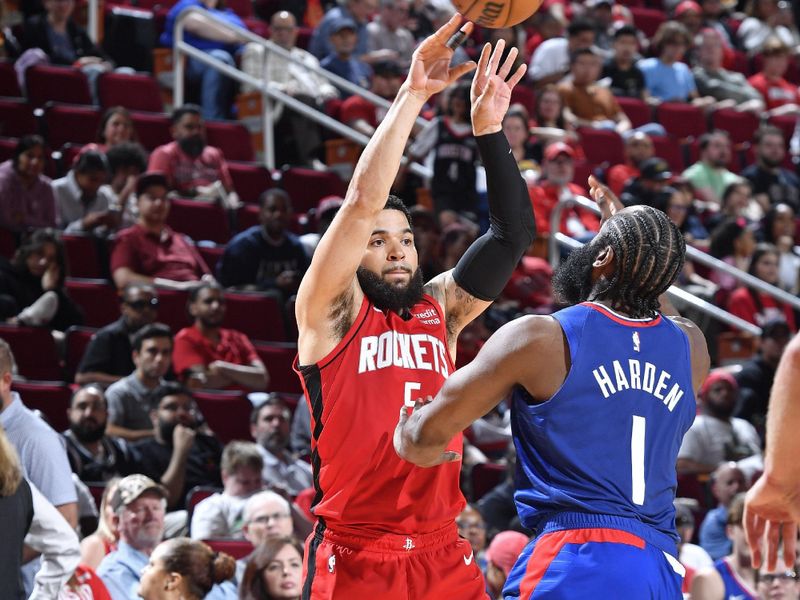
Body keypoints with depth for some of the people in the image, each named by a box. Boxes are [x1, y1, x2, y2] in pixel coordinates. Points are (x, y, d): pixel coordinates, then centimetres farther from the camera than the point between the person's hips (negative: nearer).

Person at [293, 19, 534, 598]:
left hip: (442, 552, 4)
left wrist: (490, 130, -3)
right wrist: (413, 94, -12)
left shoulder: (440, 309, 13)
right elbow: (363, 200, -11)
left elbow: (513, 234, 7)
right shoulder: (332, 310, 1)